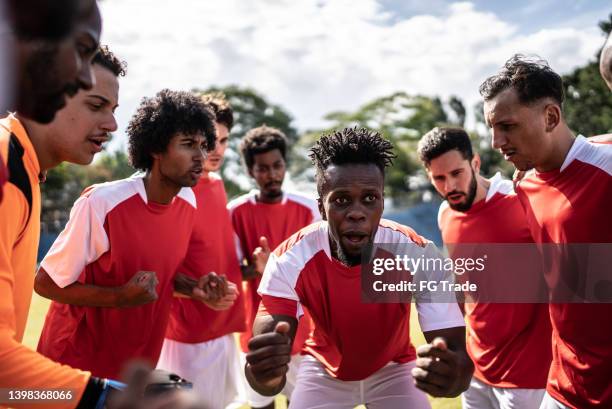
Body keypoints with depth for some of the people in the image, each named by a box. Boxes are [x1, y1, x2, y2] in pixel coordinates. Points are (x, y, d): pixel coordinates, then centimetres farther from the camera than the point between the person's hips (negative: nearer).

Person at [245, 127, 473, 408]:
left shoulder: (419, 255, -30)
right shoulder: (288, 260, -30)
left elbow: (456, 351, -32)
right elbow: (269, 381, -32)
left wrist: (451, 374, -57)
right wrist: (264, 372, -57)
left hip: (394, 369, 0)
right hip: (323, 369, 0)